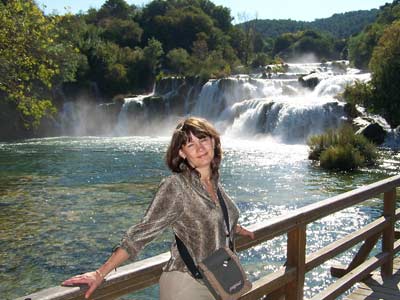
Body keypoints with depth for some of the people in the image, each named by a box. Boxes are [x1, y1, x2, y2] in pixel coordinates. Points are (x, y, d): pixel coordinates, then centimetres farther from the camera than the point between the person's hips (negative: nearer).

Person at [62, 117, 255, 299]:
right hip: (187, 284, -6)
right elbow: (142, 233, -18)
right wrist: (100, 274, -21)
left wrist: (240, 230, 38)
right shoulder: (175, 186, -17)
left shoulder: (214, 181, 2)